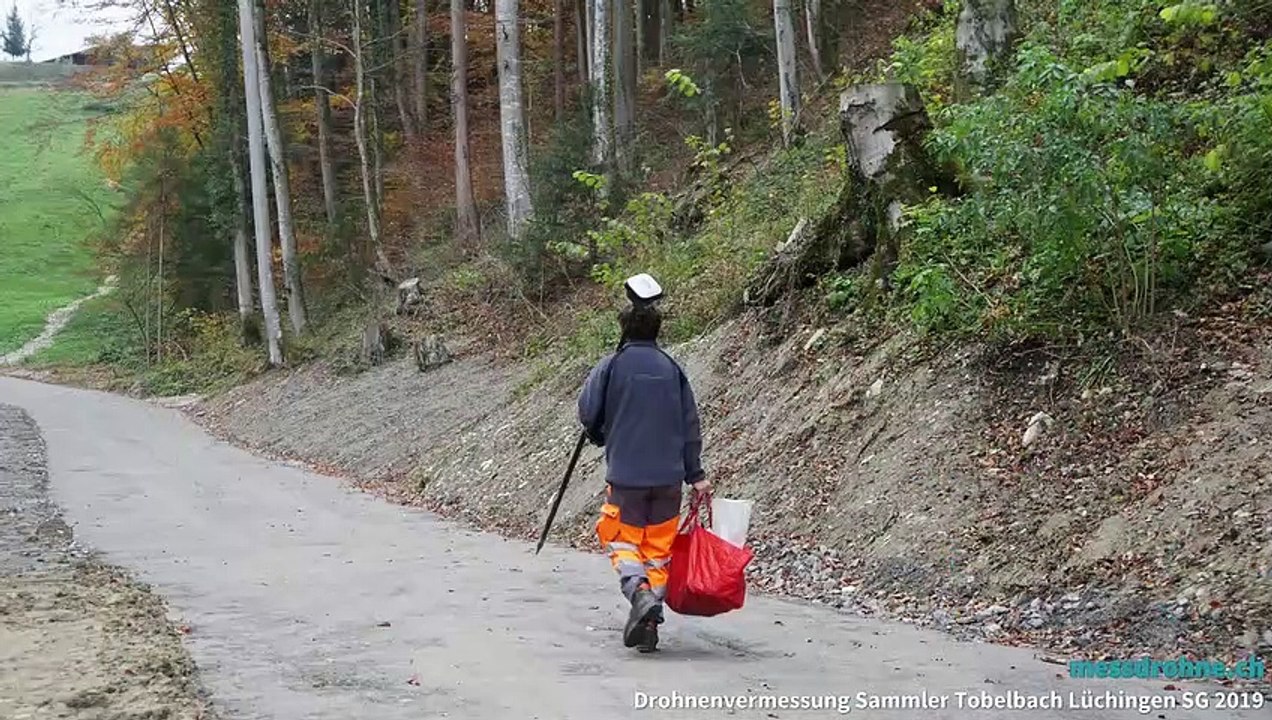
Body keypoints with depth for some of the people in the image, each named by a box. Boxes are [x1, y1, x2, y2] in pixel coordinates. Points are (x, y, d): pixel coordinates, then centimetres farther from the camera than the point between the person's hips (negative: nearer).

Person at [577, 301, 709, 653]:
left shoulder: (612, 365, -2)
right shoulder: (672, 369, 7)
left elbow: (587, 410, -4)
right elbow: (690, 425, 6)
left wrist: (601, 437, 18)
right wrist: (695, 474, 10)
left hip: (625, 474, -3)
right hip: (668, 476, 3)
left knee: (623, 542, 8)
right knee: (659, 549, 10)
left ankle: (640, 594, -19)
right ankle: (650, 622, 6)